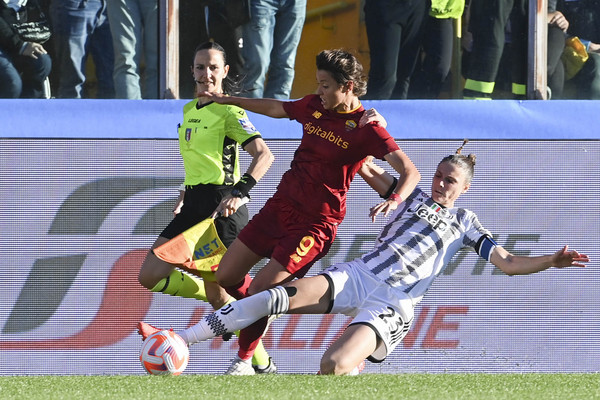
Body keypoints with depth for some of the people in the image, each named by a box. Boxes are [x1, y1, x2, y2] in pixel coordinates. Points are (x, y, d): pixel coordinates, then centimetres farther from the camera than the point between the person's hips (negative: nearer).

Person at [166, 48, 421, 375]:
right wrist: (229, 100, 34)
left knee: (258, 290, -13)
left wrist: (394, 199, -42)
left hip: (315, 222, -7)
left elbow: (410, 172, -22)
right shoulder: (314, 106, 5)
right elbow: (275, 108, 26)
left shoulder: (366, 128, -15)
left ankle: (243, 362, 7)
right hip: (280, 205, 7)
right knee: (227, 276, 7)